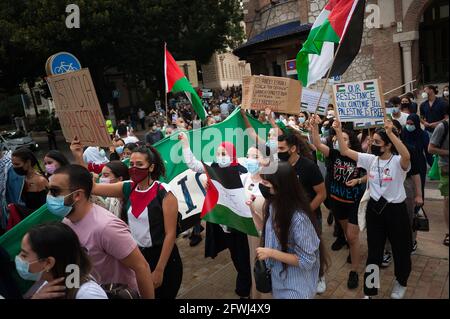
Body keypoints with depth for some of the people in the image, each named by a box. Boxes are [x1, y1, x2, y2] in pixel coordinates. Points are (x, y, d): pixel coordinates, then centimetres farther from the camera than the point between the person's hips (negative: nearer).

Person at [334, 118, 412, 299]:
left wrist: (390, 133, -47)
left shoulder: (398, 162, -15)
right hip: (374, 209, 4)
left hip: (396, 210, -4)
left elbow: (407, 156, -40)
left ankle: (401, 282, 45)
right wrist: (338, 132, -16)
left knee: (401, 249, 17)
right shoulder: (370, 160, -1)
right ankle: (369, 291, 26)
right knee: (374, 251, 13)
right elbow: (345, 152, -5)